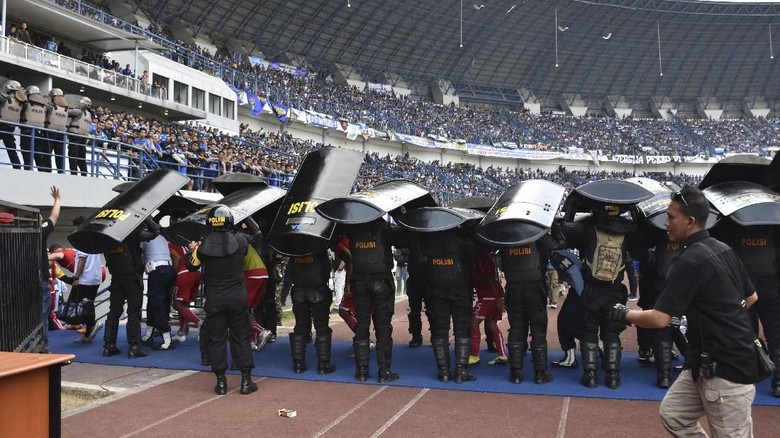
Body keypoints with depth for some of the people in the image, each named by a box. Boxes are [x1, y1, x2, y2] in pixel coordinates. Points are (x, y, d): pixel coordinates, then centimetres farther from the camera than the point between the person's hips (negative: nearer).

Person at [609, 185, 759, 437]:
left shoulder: (690, 261, -21)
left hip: (727, 367, -10)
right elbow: (751, 297, 20)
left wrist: (624, 315, -6)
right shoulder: (722, 249, 8)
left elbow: (659, 319, -23)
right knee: (673, 414, 15)